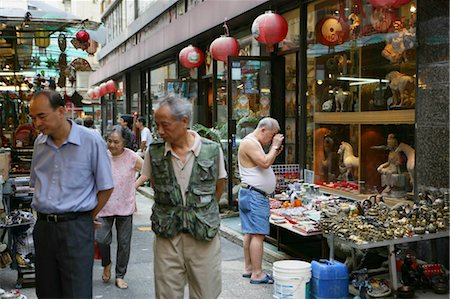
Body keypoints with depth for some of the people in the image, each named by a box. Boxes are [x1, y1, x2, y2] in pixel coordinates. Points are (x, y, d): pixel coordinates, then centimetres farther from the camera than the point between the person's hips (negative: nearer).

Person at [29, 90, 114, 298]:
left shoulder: (91, 141, -10)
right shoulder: (40, 143, 7)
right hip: (43, 226, 6)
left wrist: (86, 218, -2)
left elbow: (106, 188, -4)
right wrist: (44, 214, 10)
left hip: (76, 228, -5)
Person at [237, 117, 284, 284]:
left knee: (250, 233, 13)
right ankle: (257, 274, -6)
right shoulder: (249, 143, -13)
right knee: (258, 234, -10)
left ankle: (248, 268, 19)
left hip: (252, 195, 11)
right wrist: (274, 147, -10)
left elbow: (264, 165, 23)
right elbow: (264, 163, -22)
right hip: (254, 195, -11)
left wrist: (275, 152, 12)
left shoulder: (255, 144, 20)